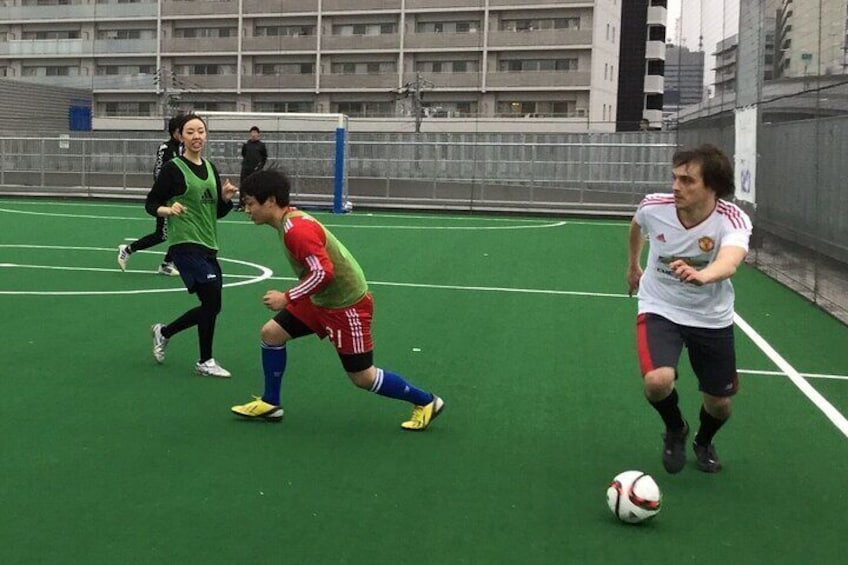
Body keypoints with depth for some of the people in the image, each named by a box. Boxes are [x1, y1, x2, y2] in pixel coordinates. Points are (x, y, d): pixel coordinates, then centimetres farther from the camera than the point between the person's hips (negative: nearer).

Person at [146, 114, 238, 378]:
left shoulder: (211, 168, 12)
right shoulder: (173, 168, -6)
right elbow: (150, 203, -4)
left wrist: (226, 198, -4)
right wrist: (167, 209, -24)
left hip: (208, 246, 7)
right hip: (185, 245, -7)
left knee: (210, 306, 9)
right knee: (212, 298, -14)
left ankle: (163, 332, 33)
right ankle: (205, 362, 3)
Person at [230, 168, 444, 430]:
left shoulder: (296, 230, -26)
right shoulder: (290, 219, 5)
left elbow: (323, 272, -31)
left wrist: (287, 298, -25)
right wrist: (293, 296, 19)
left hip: (347, 305, -10)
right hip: (321, 300, 10)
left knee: (362, 377, 1)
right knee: (271, 333, 6)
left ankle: (426, 402, 17)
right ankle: (270, 404, 19)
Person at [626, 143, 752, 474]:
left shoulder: (733, 220, -26)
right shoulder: (653, 207, -19)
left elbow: (729, 262, -49)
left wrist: (701, 275, -72)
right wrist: (633, 265, 23)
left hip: (712, 318, 0)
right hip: (660, 309, 0)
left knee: (719, 403, 8)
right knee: (658, 381, -26)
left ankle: (703, 442, 47)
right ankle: (675, 430, 11)